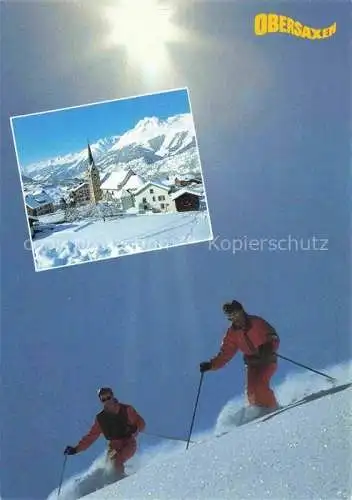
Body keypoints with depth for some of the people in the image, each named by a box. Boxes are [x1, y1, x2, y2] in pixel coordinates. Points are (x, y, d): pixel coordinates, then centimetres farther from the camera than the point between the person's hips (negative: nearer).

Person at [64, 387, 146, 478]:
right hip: (114, 446, 4)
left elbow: (141, 423, -3)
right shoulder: (100, 418, 4)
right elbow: (91, 436, 8)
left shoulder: (126, 410, -5)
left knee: (117, 462, -26)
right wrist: (76, 449, 0)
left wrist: (136, 429, -26)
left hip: (129, 443, -4)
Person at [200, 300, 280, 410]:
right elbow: (225, 353, 3)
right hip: (252, 363, 4)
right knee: (251, 390, -13)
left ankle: (274, 410, -6)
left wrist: (269, 349, -32)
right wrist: (211, 365, -10)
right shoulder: (232, 333, 1)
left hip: (268, 360, -4)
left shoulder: (257, 323, -10)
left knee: (260, 384, -23)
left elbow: (274, 338, -11)